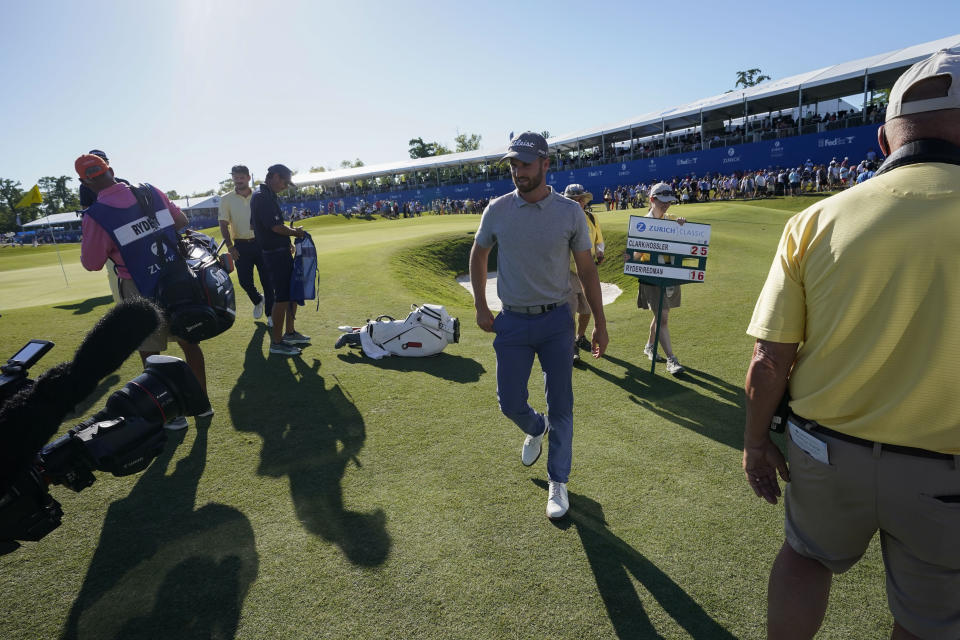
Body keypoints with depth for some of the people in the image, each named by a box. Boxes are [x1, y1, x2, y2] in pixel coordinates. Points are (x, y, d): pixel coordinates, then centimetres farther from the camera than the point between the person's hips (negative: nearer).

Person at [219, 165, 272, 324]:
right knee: (244, 280, 1)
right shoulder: (226, 199, 3)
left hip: (261, 243, 0)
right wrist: (230, 246, -9)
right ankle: (258, 301, 32)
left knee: (267, 280, 1)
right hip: (241, 245, 0)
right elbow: (224, 224, 1)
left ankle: (270, 314, 13)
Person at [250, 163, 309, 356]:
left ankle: (290, 333, 28)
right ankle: (276, 342, 3)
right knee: (282, 297, -6)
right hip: (275, 254, -10)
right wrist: (295, 232, -7)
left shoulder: (268, 196, 16)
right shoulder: (262, 197, -15)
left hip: (282, 252, 10)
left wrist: (287, 239, 18)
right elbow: (276, 226, -24)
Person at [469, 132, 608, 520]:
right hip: (512, 321, 1)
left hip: (557, 320, -1)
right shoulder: (497, 210, -1)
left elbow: (587, 269, 3)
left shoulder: (570, 212, -3)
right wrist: (480, 308, 7)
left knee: (560, 406, 5)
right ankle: (536, 430, 43)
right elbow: (478, 256, 13)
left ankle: (558, 483, 24)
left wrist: (600, 323, 1)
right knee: (510, 403, 6)